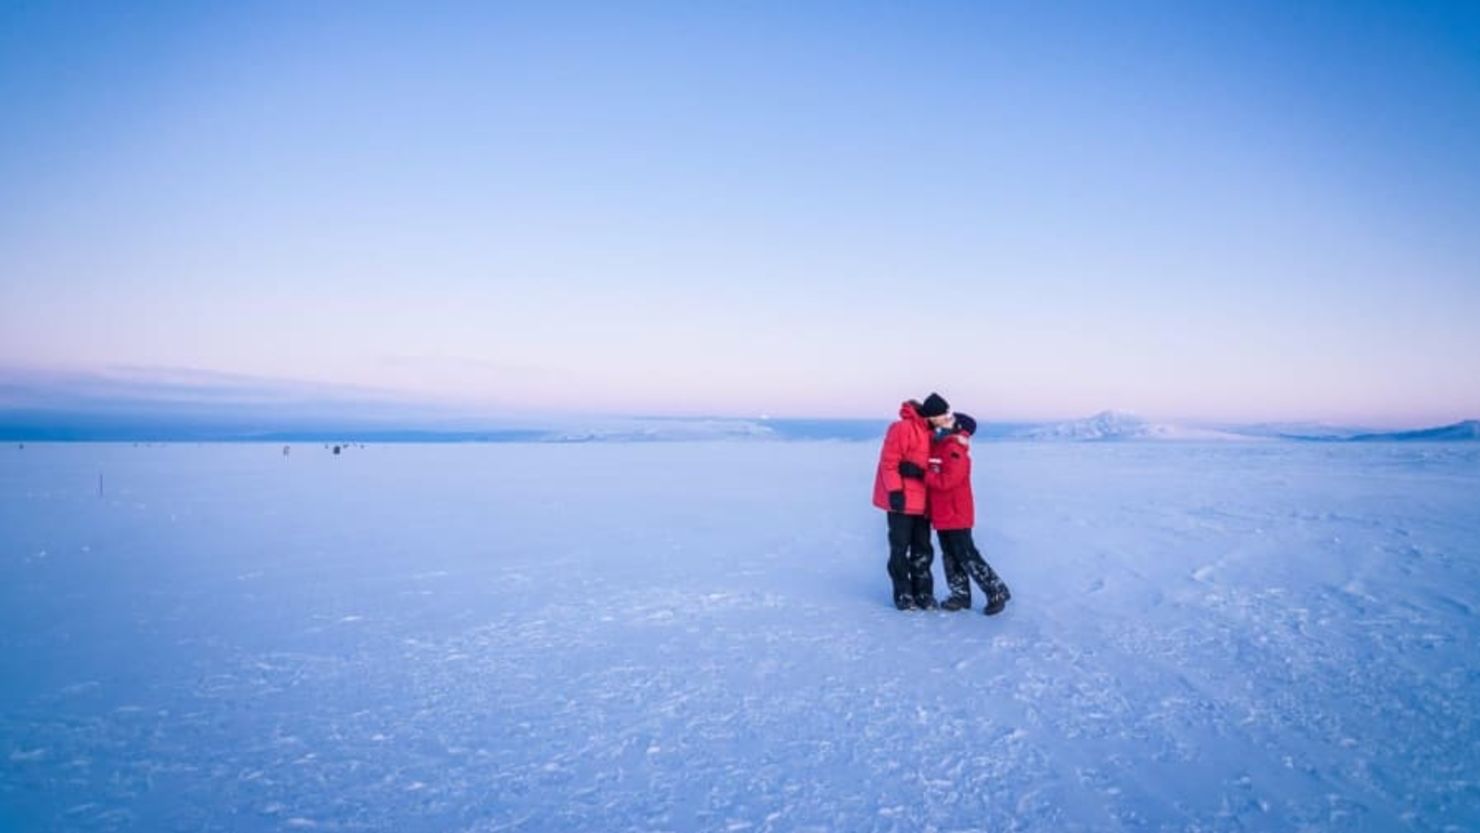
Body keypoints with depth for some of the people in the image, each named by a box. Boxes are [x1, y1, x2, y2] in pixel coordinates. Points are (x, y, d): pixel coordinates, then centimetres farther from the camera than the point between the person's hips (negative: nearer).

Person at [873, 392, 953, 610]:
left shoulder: (931, 432, 8)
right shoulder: (903, 428, -17)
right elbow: (889, 462, -17)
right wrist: (895, 492, -20)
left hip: (922, 499, 8)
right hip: (902, 499, -8)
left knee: (922, 549, 10)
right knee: (900, 547, 1)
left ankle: (923, 593, 19)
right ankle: (903, 594, 11)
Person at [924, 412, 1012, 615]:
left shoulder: (955, 451, -19)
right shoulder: (939, 445, 9)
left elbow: (946, 481, -27)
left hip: (956, 514, -9)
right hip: (942, 514, 9)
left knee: (967, 556, -5)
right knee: (950, 556, 13)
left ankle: (997, 593, 5)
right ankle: (961, 595, 21)